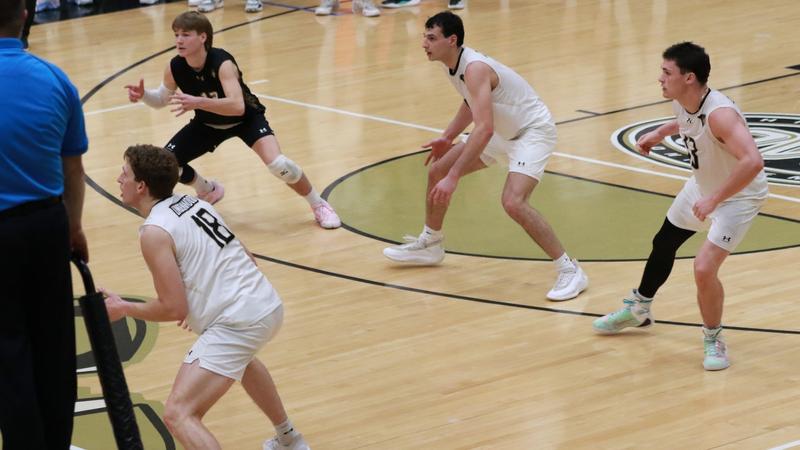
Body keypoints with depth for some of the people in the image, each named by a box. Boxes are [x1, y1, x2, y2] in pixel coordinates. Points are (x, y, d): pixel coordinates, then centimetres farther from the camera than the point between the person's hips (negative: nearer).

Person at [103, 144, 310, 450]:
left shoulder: (154, 232, -11)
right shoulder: (194, 203, 13)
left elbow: (174, 309, -13)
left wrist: (124, 309, 3)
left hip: (237, 322, -10)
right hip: (269, 305, 10)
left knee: (179, 415, -13)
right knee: (239, 356, 43)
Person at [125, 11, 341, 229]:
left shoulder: (222, 63, -36)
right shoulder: (175, 68, -21)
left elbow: (238, 106, -48)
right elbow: (163, 99, -1)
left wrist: (198, 102, -58)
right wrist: (143, 95, -23)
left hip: (246, 119, -5)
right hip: (208, 123, 5)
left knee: (278, 164, -25)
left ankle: (319, 205, 1)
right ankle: (209, 191, 25)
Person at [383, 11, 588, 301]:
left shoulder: (474, 68, -32)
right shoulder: (454, 66, -2)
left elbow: (484, 129, -41)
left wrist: (454, 177, -43)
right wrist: (448, 138, 17)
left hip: (533, 131, -10)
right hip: (502, 132, 10)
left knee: (513, 202, -29)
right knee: (436, 171, 11)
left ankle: (570, 270, -19)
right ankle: (430, 244, 33)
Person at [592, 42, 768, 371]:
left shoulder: (719, 114, -38)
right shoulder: (681, 102, -12)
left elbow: (753, 161, -50)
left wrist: (714, 199, -46)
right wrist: (661, 133, 9)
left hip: (738, 195, -9)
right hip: (703, 185, 9)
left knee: (704, 268, -20)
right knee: (663, 243, 23)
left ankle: (713, 339, 6)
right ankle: (638, 310, 49)